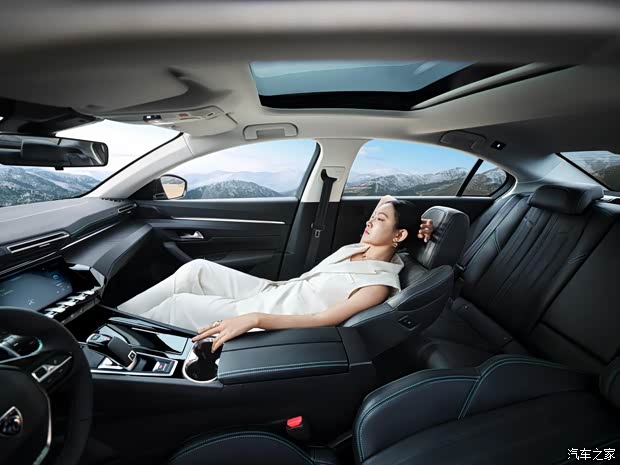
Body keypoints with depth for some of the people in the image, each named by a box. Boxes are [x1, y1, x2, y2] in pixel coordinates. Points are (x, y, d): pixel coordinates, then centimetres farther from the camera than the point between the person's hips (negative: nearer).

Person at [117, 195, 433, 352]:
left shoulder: (380, 284, -17)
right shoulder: (356, 249, 5)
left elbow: (323, 320, -25)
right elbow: (387, 200, 21)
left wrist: (253, 319, -32)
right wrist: (414, 226, 4)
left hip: (271, 321, -8)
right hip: (271, 291, 8)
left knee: (179, 304, -9)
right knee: (197, 269, -2)